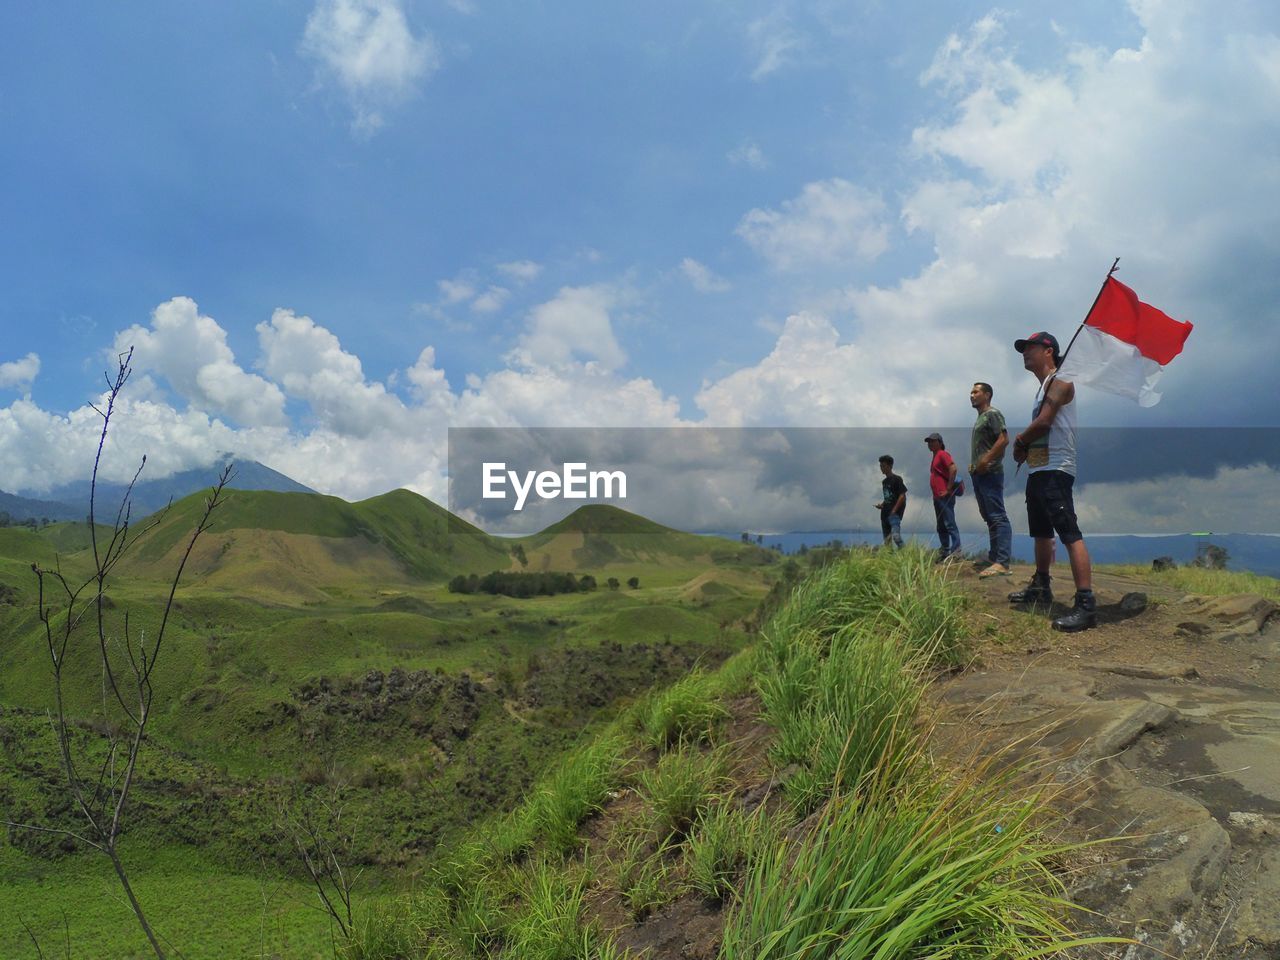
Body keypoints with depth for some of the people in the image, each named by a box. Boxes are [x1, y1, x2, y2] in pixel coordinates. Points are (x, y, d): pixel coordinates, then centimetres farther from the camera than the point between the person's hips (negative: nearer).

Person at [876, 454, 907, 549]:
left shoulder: (897, 479, -5)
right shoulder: (884, 481, 18)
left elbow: (902, 496, -11)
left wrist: (894, 511, -15)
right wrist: (881, 504, 6)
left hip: (895, 512, -8)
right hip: (885, 513, 8)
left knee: (895, 535, -26)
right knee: (886, 539, 6)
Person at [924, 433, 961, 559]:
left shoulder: (942, 454, -6)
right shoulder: (935, 457, 20)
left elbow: (953, 469, -20)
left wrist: (949, 489, -19)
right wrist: (935, 494, 16)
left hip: (945, 497, -10)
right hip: (937, 497, 10)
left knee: (949, 524, -13)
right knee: (941, 526, 11)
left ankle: (956, 551, -15)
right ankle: (943, 552, 15)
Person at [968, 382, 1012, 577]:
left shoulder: (992, 414, -5)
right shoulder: (980, 418, 23)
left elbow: (1003, 439, -16)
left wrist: (985, 461, -20)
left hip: (990, 473, -10)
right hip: (979, 474, 10)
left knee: (998, 517, -15)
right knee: (989, 517, 13)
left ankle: (1002, 563, -21)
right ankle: (993, 557, 20)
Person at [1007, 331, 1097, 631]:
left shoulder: (1060, 381, -8)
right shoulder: (1045, 387, 22)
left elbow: (1044, 421, -19)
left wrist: (1020, 440, -2)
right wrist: (1024, 443, 1)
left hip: (1054, 470, -11)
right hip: (1038, 469, 11)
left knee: (1070, 533, -19)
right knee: (1041, 532, 21)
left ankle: (1086, 604, -25)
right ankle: (1041, 587, 35)